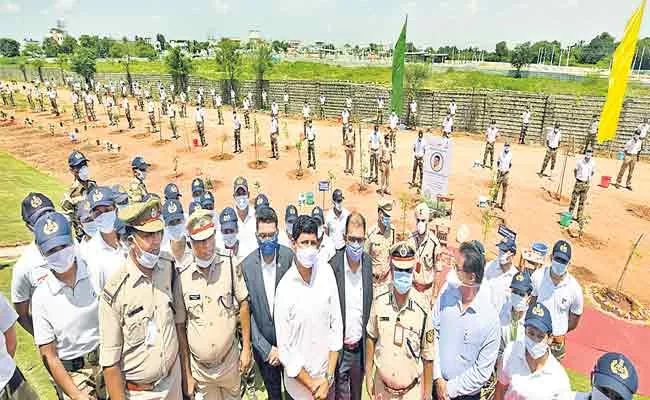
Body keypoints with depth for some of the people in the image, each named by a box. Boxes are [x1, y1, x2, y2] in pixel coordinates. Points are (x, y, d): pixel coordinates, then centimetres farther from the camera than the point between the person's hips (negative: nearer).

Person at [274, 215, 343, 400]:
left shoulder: (327, 272, -12)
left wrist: (328, 377, -7)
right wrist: (310, 384, -8)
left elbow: (336, 323, -6)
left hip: (326, 373, 3)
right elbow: (284, 347, -13)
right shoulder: (284, 288, -19)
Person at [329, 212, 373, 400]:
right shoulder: (333, 265, -18)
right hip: (340, 347, -3)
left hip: (360, 347, 4)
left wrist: (365, 340, 4)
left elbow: (370, 303, 4)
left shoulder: (368, 262, -5)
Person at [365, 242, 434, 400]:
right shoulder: (379, 299, -12)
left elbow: (428, 357, -9)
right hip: (381, 385, 2)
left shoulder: (423, 308, -19)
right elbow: (371, 337, 2)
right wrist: (368, 375, 5)